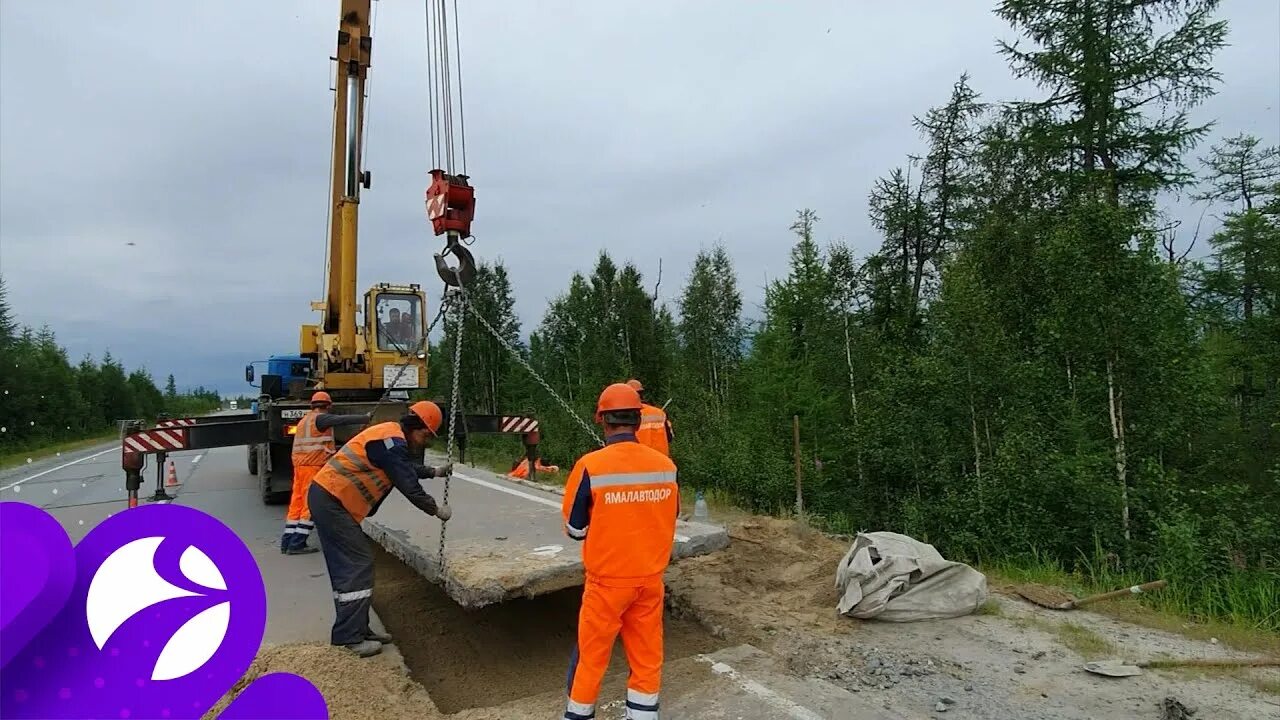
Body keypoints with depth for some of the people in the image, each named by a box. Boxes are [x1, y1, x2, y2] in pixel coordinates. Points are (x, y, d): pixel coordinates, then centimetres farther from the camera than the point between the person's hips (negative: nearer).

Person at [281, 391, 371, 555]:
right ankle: (297, 544, -5)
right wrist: (365, 418, -22)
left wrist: (331, 449, 28)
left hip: (300, 466, 9)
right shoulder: (320, 418, -8)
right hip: (313, 466, -9)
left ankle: (287, 542, 15)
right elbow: (342, 420, -22)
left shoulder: (304, 420, 21)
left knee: (297, 503, 12)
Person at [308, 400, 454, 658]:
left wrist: (435, 472, 30)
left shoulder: (391, 436, 13)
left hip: (329, 498, 11)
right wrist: (436, 509, -4)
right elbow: (409, 487, -16)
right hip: (331, 501, -11)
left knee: (349, 567, 13)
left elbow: (407, 468, 32)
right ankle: (348, 639, -4)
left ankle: (357, 630, 20)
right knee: (357, 565, -9)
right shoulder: (392, 442, -19)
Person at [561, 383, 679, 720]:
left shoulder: (591, 465, -18)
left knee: (591, 654, 16)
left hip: (607, 580, -3)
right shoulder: (666, 464, -8)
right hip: (651, 578, 3)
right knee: (647, 656, 17)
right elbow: (670, 518, 7)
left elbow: (574, 530, -7)